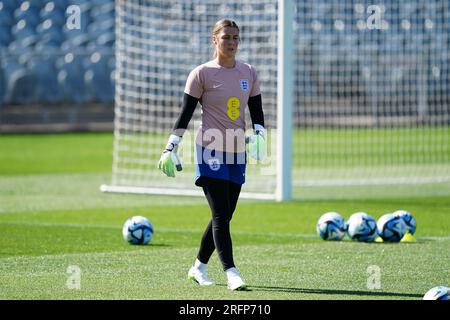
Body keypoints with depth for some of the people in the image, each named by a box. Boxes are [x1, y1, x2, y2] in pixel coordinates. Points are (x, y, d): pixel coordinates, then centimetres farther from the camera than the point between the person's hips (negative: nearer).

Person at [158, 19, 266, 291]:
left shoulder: (249, 73, 10)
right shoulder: (202, 74, -4)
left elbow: (257, 113, 13)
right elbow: (185, 114, -3)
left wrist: (259, 136, -6)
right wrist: (171, 149, -7)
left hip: (237, 154, 6)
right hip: (210, 151, -6)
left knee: (224, 217, 9)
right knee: (221, 214, -13)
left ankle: (199, 267, 24)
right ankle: (231, 273, -18)